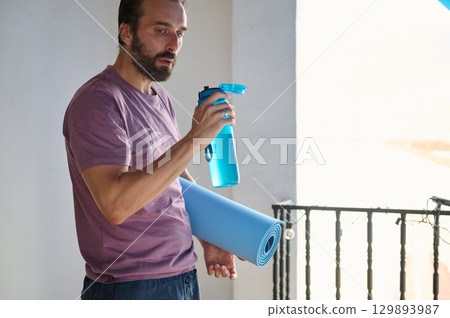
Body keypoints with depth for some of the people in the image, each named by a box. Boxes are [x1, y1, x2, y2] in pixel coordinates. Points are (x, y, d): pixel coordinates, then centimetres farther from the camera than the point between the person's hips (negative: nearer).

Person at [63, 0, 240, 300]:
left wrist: (208, 241, 10)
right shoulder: (96, 102, -18)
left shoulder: (161, 99, 10)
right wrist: (195, 139, -29)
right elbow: (116, 204, -29)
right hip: (131, 287, -8)